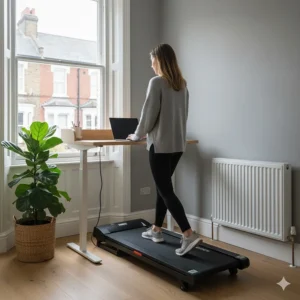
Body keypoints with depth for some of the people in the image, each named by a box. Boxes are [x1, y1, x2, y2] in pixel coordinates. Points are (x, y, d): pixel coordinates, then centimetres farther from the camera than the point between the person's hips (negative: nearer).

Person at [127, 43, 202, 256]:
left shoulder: (157, 82, -11)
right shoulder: (182, 84, 11)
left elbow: (149, 114, -12)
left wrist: (137, 135, 5)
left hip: (161, 145, -8)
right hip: (178, 144, 8)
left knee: (165, 190, -3)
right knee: (163, 186, 17)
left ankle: (189, 235, -9)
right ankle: (156, 230, 27)